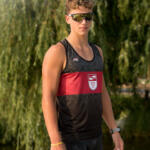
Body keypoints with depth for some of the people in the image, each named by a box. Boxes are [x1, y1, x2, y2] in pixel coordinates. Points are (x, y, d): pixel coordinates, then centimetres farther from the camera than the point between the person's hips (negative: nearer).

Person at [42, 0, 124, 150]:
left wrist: (115, 131, 10)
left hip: (93, 136, 7)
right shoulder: (56, 51, -13)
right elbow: (47, 98, -18)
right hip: (68, 137, -7)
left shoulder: (96, 51, 11)